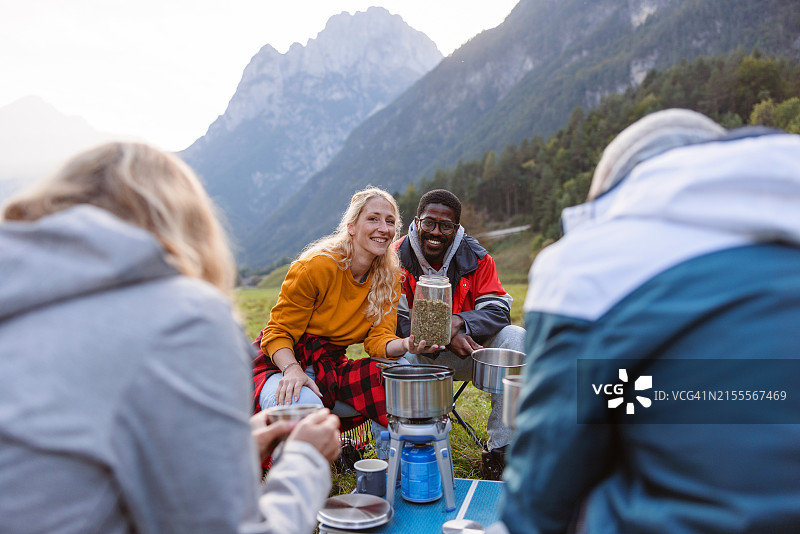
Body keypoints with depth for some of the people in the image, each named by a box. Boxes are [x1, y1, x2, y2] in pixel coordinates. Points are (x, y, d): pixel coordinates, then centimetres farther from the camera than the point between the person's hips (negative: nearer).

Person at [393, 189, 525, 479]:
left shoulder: (476, 257, -4)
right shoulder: (397, 258, -11)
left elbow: (499, 310, -8)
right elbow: (397, 323, -15)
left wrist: (460, 322, -28)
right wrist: (444, 337, -29)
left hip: (467, 348, 2)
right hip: (417, 355, -2)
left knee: (515, 337, -22)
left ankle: (499, 451, -19)